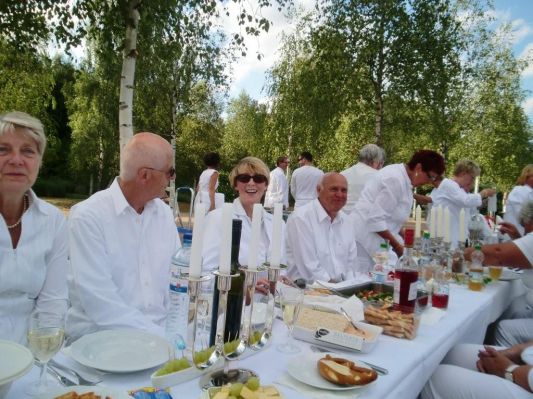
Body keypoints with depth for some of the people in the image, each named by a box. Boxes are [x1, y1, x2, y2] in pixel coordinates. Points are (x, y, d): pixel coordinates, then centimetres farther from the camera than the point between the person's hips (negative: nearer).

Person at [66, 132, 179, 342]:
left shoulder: (164, 213, 7)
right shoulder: (87, 216, -11)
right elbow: (98, 301, -18)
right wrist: (161, 338, -20)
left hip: (160, 330, 5)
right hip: (101, 338, -5)